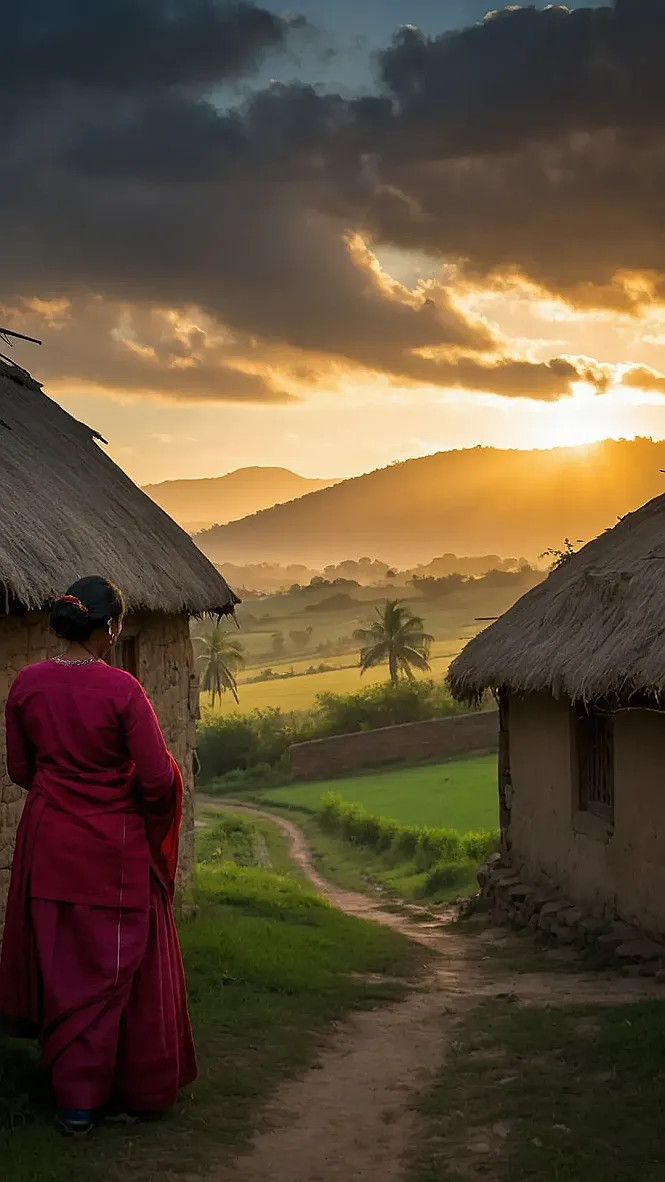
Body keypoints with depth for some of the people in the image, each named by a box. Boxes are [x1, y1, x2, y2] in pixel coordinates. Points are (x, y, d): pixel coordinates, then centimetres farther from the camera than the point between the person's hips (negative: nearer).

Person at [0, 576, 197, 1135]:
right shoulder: (121, 689, -19)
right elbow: (158, 779, -18)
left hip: (49, 842, 4)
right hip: (113, 847, -4)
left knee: (60, 965, 15)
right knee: (117, 967, 10)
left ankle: (74, 1098, 22)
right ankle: (131, 1092, 21)